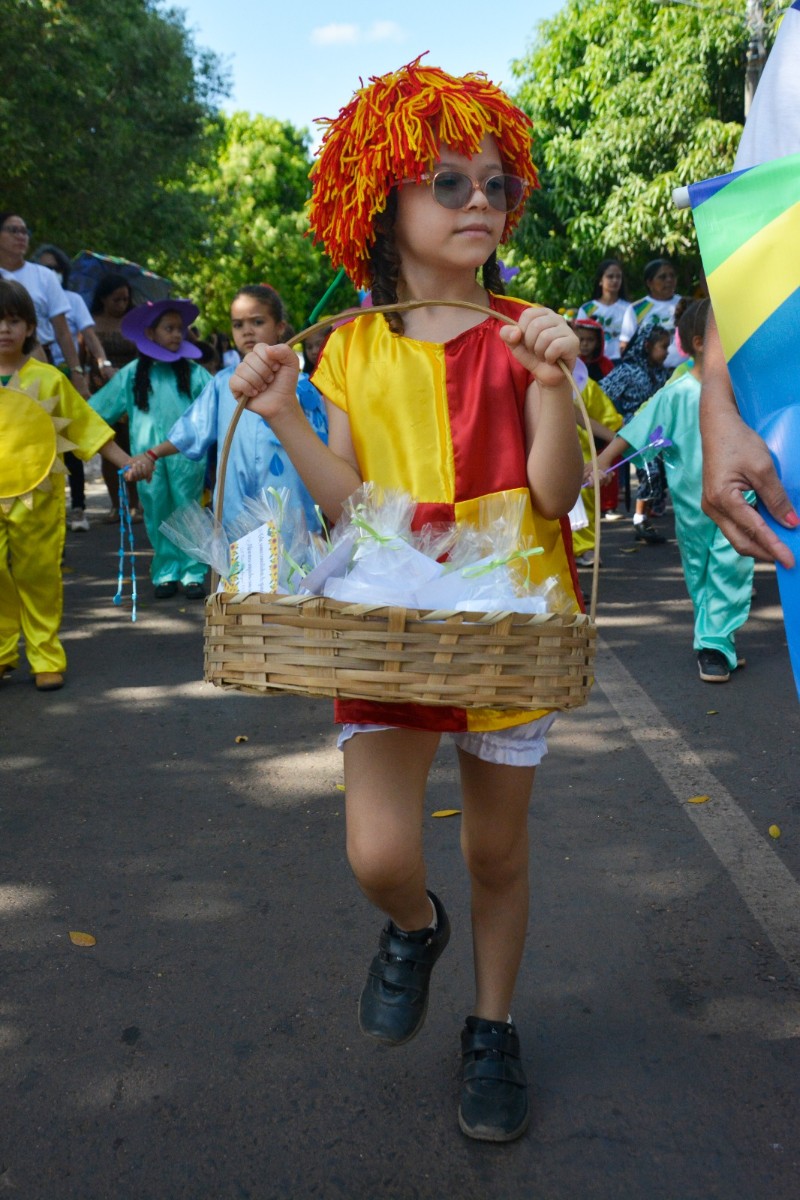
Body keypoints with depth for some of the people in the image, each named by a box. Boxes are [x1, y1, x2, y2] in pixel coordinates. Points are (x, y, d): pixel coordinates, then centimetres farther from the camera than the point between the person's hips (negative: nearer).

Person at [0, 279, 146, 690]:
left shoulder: (48, 378, -1)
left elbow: (87, 427, 1)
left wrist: (126, 464, -6)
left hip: (39, 497, -1)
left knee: (40, 578, 5)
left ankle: (46, 658, 15)